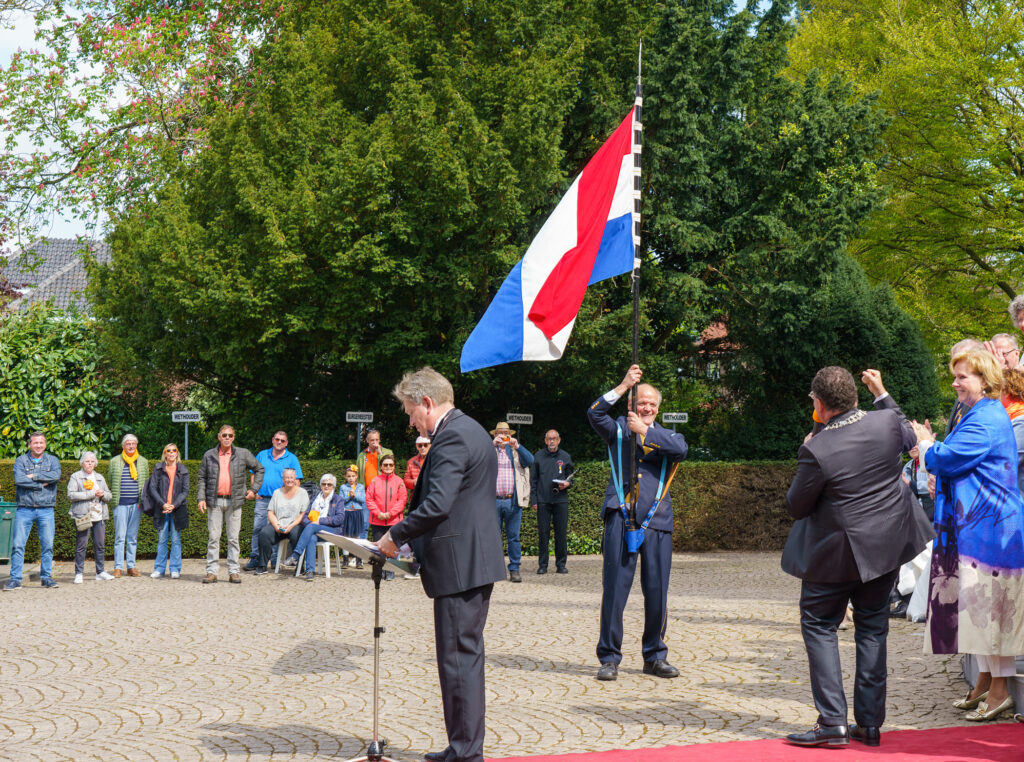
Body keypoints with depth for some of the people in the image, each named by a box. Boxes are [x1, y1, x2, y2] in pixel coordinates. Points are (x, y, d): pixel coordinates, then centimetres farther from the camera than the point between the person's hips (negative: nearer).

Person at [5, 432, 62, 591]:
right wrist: (41, 484, -10)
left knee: (47, 544, 0)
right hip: (24, 509, -1)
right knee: (17, 544, -6)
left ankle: (46, 577, 10)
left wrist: (34, 476, -12)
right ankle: (15, 579, -2)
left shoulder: (52, 460, 10)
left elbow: (56, 476, -11)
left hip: (46, 510, 1)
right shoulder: (21, 460, 5)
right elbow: (19, 479, -12)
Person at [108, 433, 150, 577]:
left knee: (133, 537, 6)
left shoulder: (143, 462, 10)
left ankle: (131, 566, 11)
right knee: (120, 536, -4)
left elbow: (146, 482, 15)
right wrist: (114, 497, 6)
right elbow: (110, 481, 12)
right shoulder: (115, 462, 5)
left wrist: (143, 500, 7)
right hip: (120, 503, -2)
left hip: (136, 504, 2)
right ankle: (118, 567, 0)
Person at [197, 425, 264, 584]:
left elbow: (259, 469, 15)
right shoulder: (209, 455, 8)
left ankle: (234, 572, 7)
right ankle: (212, 571, 3)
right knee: (213, 537, 0)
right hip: (215, 501, 0)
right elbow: (202, 478, 9)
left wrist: (254, 489, 7)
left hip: (234, 501, 0)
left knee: (233, 538, 3)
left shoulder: (243, 454, 6)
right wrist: (201, 498, -1)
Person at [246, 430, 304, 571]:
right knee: (257, 529, -4)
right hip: (262, 499, 2)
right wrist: (255, 491, 5)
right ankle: (254, 559, 0)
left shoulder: (291, 459, 6)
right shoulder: (262, 455, 13)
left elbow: (296, 480, 3)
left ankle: (275, 560, 5)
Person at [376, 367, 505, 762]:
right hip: (477, 560, 11)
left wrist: (395, 535, -13)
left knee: (458, 658, -5)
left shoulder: (452, 437, -16)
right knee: (466, 654, 15)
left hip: (458, 565, -11)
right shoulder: (469, 430, 17)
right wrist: (408, 537, 15)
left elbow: (437, 505, -24)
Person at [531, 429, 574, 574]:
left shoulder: (565, 457, 10)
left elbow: (570, 476, 17)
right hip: (543, 500, -1)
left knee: (561, 533, 0)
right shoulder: (538, 456, 8)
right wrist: (534, 500, 1)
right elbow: (533, 479, 8)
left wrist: (567, 483, -6)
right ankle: (542, 565, 6)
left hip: (561, 499, 1)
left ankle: (561, 564, 8)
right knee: (543, 533, 0)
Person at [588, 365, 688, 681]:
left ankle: (655, 657, 17)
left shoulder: (666, 436, 17)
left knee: (657, 591, 5)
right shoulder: (618, 430, 13)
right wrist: (624, 386, -9)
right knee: (615, 588, -4)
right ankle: (609, 658, 3)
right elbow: (595, 414, -6)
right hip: (621, 520, -2)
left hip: (657, 524, 2)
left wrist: (644, 431, -6)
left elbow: (681, 450, -6)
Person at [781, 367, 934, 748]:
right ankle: (870, 723, 16)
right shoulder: (887, 422, -8)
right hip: (886, 546, 6)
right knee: (872, 627, 14)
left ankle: (832, 722, -1)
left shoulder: (817, 450, -22)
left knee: (819, 626, 7)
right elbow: (910, 437, 18)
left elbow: (796, 506, -10)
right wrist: (882, 393, 24)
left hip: (837, 553, -5)